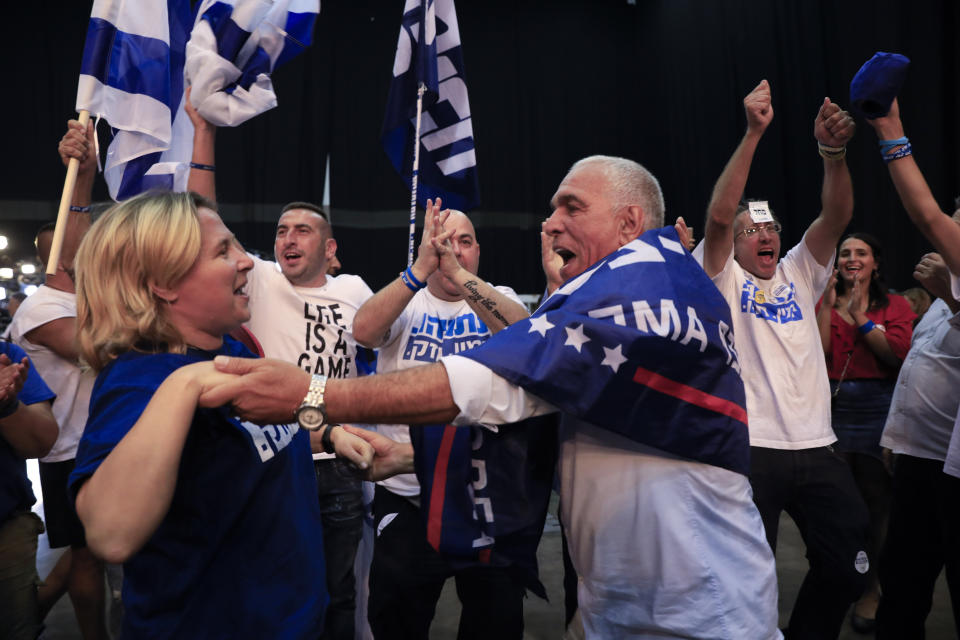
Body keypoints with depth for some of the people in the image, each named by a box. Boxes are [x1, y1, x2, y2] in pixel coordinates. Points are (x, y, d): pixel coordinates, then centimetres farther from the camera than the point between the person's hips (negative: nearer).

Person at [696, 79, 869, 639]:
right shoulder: (724, 280, 1)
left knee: (848, 569, 11)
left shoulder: (800, 274, 13)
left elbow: (838, 216, -2)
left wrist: (833, 150, -19)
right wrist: (753, 133, -21)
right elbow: (718, 215, -15)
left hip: (818, 447, 5)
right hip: (752, 449, -5)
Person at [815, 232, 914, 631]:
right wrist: (826, 306, -8)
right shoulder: (822, 304, 8)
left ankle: (871, 588, 23)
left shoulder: (895, 306, 7)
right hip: (832, 411, 1)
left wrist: (861, 318, -9)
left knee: (875, 501, 7)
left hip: (877, 411, -1)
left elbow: (899, 355, -9)